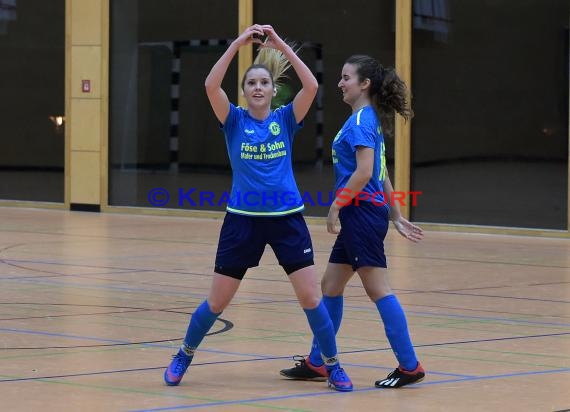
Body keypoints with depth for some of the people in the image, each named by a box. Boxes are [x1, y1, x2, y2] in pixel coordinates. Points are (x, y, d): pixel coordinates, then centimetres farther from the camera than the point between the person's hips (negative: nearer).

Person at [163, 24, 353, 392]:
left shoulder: (286, 120, 3)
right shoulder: (234, 121, 0)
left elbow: (311, 86, -13)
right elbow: (211, 85, -16)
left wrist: (283, 47, -14)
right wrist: (239, 42, -18)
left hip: (287, 219, 1)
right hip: (243, 220, 0)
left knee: (311, 297, -5)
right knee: (217, 302, 6)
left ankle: (333, 366, 10)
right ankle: (184, 357, 27)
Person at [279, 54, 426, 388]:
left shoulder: (361, 120, -13)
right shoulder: (371, 121, 16)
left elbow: (364, 172, -22)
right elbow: (382, 175, 19)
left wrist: (336, 207, -16)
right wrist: (396, 216, 21)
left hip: (362, 212, -10)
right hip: (360, 215, 10)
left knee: (378, 289, -7)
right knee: (330, 286, 13)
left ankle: (410, 366, -3)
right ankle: (316, 364, 20)